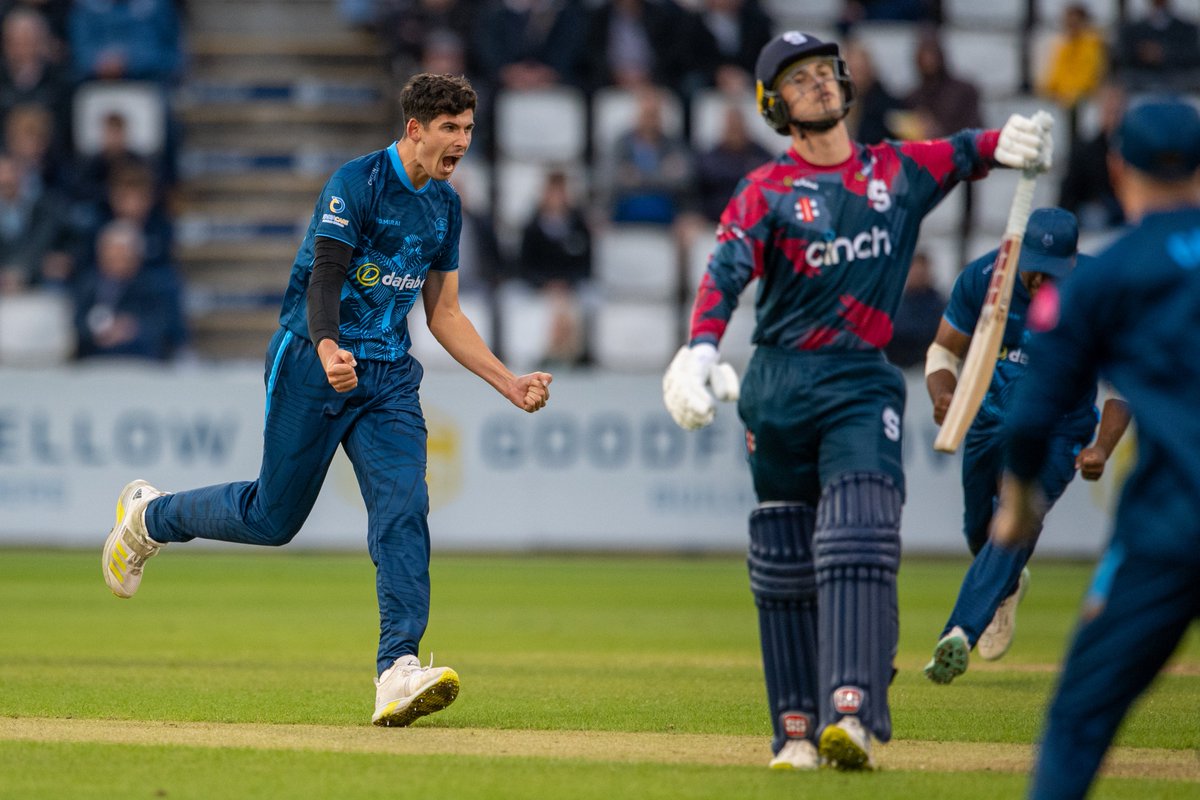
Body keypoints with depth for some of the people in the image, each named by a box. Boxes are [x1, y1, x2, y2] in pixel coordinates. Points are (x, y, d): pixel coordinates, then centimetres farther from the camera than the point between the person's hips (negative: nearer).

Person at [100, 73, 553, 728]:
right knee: (274, 517, 1)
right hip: (312, 360, -6)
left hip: (389, 377, 6)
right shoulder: (356, 184, -13)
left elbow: (444, 315, 18)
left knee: (403, 507, -15)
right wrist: (328, 351, -42)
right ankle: (150, 515, 30)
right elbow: (324, 280, -23)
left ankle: (398, 672, -25)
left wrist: (509, 384, 10)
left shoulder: (444, 206, 11)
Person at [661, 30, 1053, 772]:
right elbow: (727, 273, -14)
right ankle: (798, 727, 13)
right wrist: (699, 352, -32)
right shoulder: (766, 192, -1)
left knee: (860, 539, -17)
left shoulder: (900, 171, 10)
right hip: (779, 386, 0)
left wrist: (1009, 142, -21)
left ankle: (853, 712, -28)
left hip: (863, 383, 0)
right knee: (783, 564, 5)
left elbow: (966, 152, 4)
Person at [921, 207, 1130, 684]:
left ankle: (959, 636, -37)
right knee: (979, 532, 15)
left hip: (1058, 431, -4)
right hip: (990, 420, 4)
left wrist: (1102, 449, -26)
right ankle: (1008, 589, 52)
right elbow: (944, 350, -4)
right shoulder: (982, 278, -15)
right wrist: (942, 394, -27)